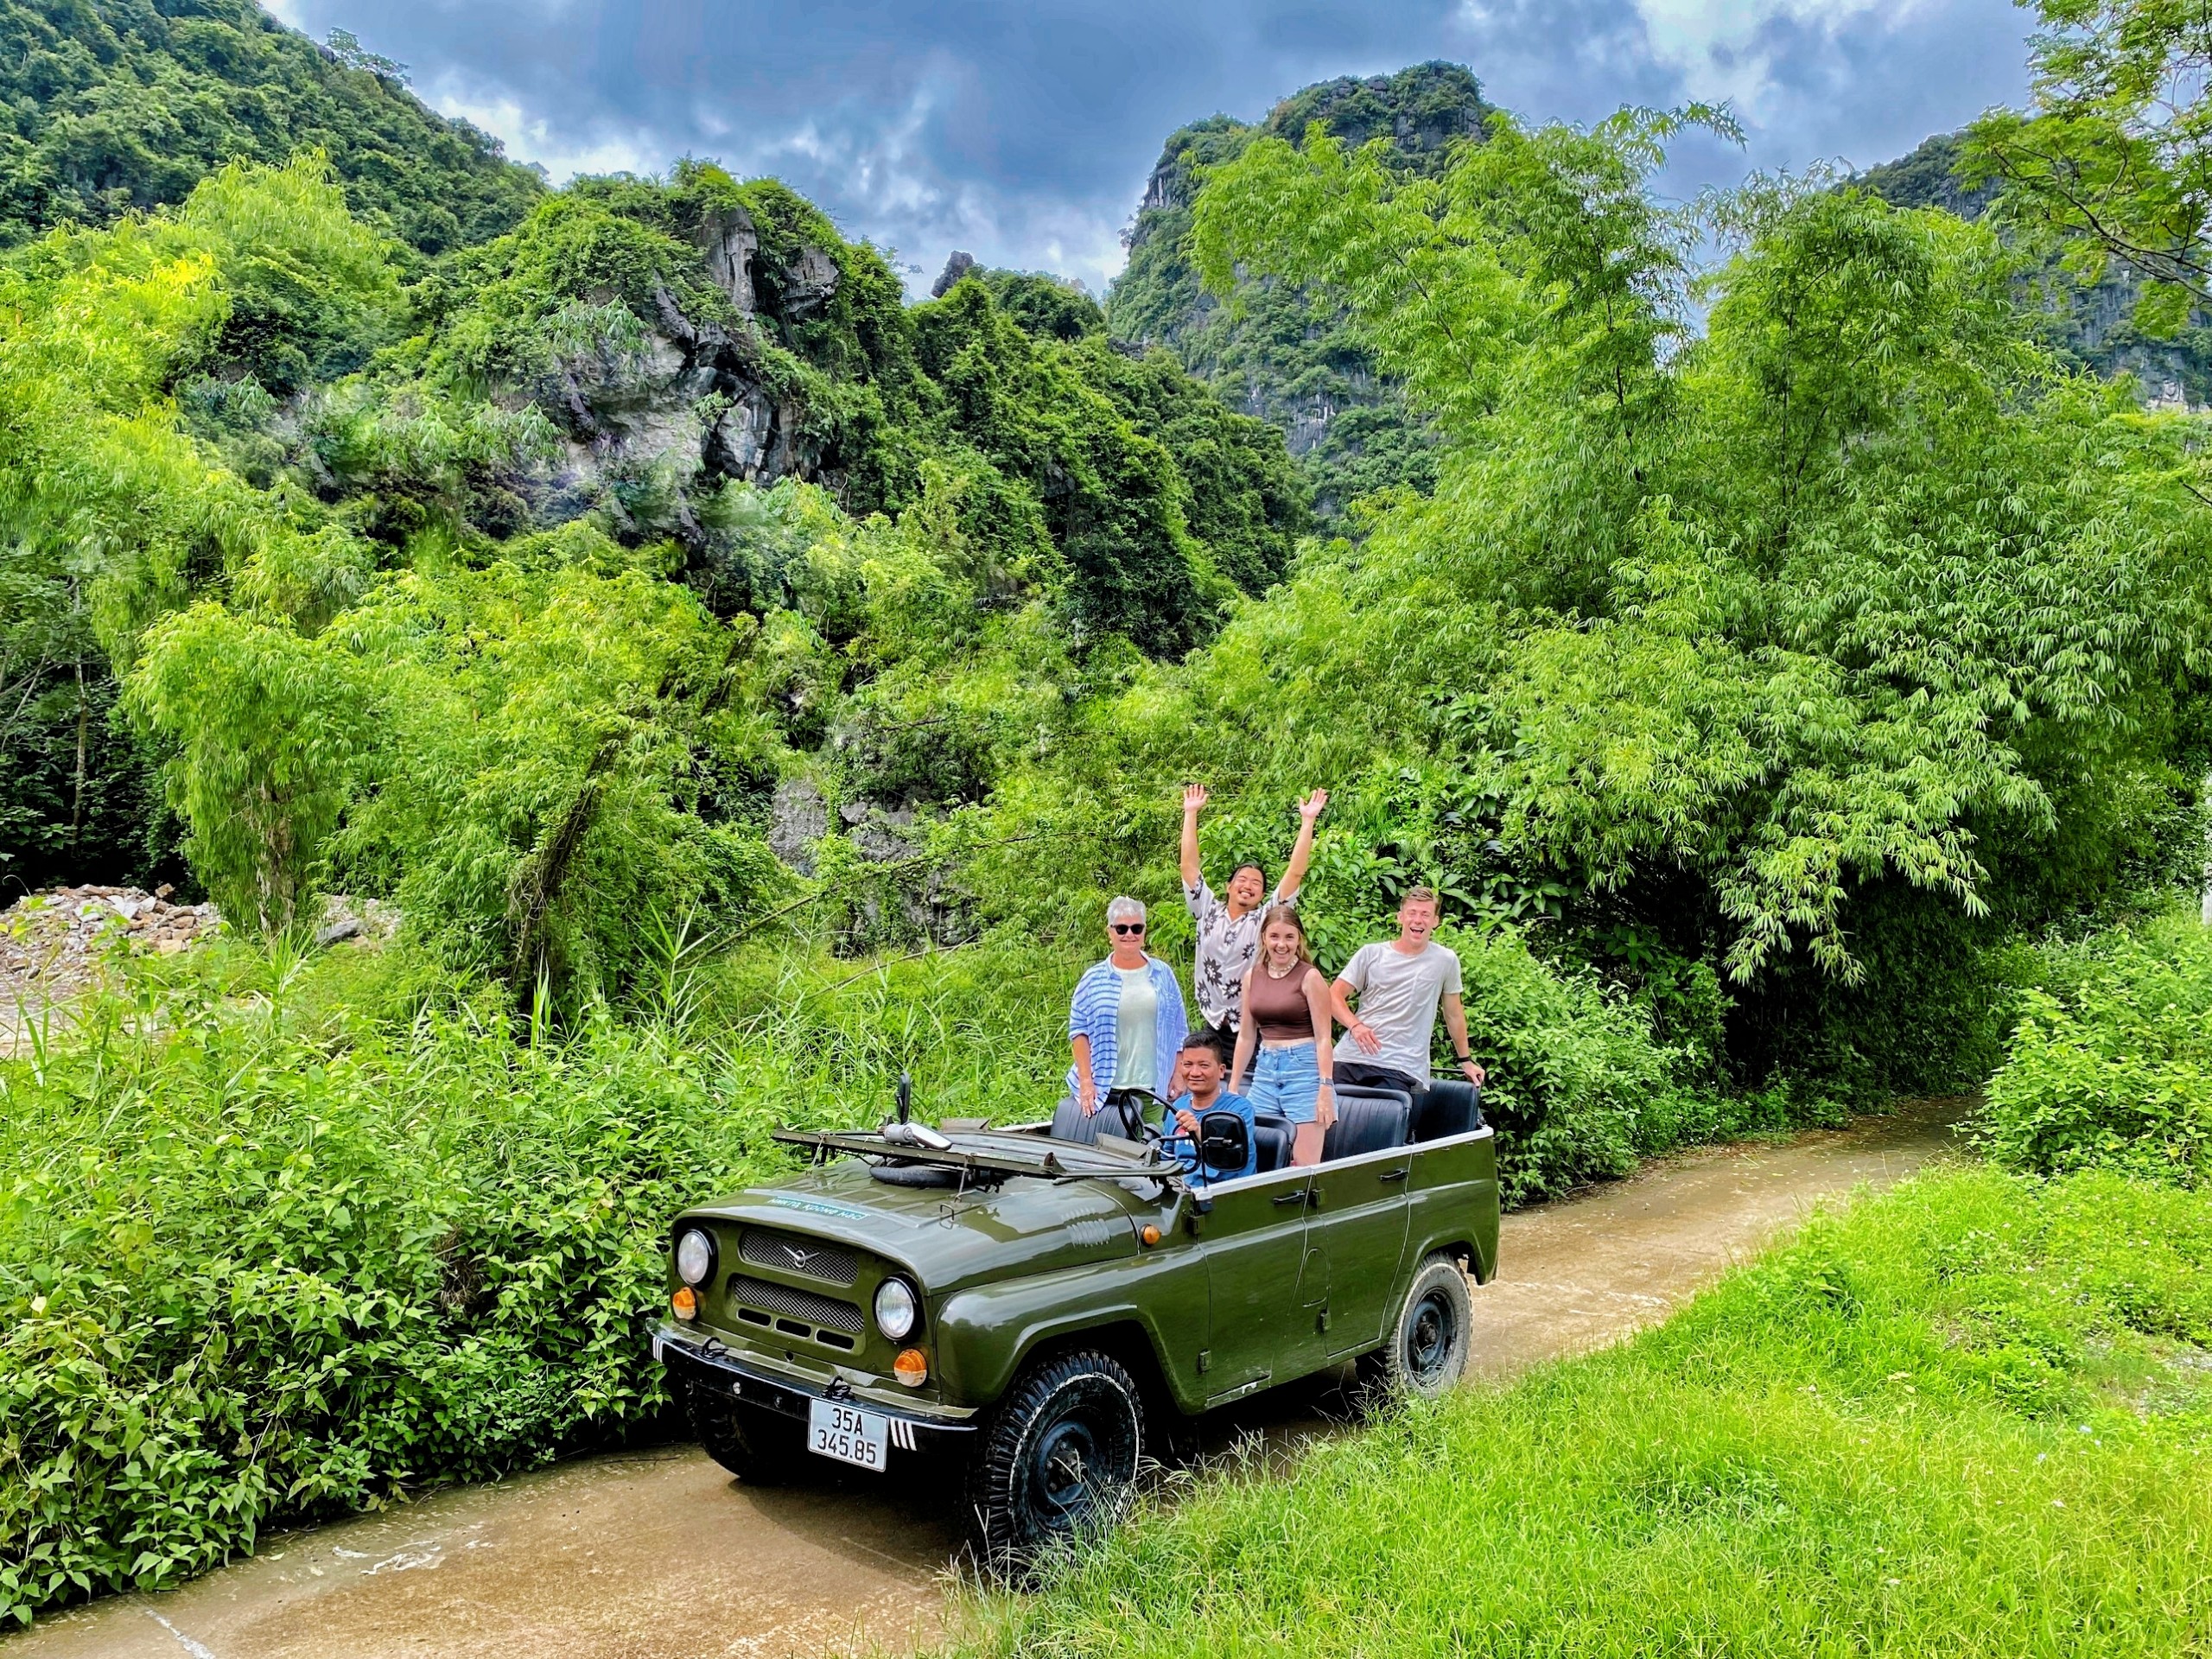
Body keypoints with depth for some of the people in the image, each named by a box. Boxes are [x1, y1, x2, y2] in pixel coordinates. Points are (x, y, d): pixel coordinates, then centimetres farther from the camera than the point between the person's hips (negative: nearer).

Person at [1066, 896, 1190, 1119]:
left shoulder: (1163, 975, 9)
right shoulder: (1093, 980, 5)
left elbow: (1179, 1032, 11)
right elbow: (1079, 1031, 2)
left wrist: (1179, 1080, 5)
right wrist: (1085, 1082, -6)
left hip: (1154, 1089, 1)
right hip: (1104, 1090, -1)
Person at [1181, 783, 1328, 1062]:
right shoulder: (1208, 912, 7)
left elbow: (1295, 873, -5)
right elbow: (1189, 866, 5)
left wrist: (1307, 821, -9)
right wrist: (1190, 813, 4)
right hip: (1212, 1029, 2)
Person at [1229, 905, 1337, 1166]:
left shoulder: (1309, 976, -5)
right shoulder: (1252, 976, 10)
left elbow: (1323, 1037, -7)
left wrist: (1326, 1088, -14)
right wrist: (1233, 1086, 15)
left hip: (1304, 1067, -5)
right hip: (1265, 1069, 5)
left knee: (1305, 1165, -7)